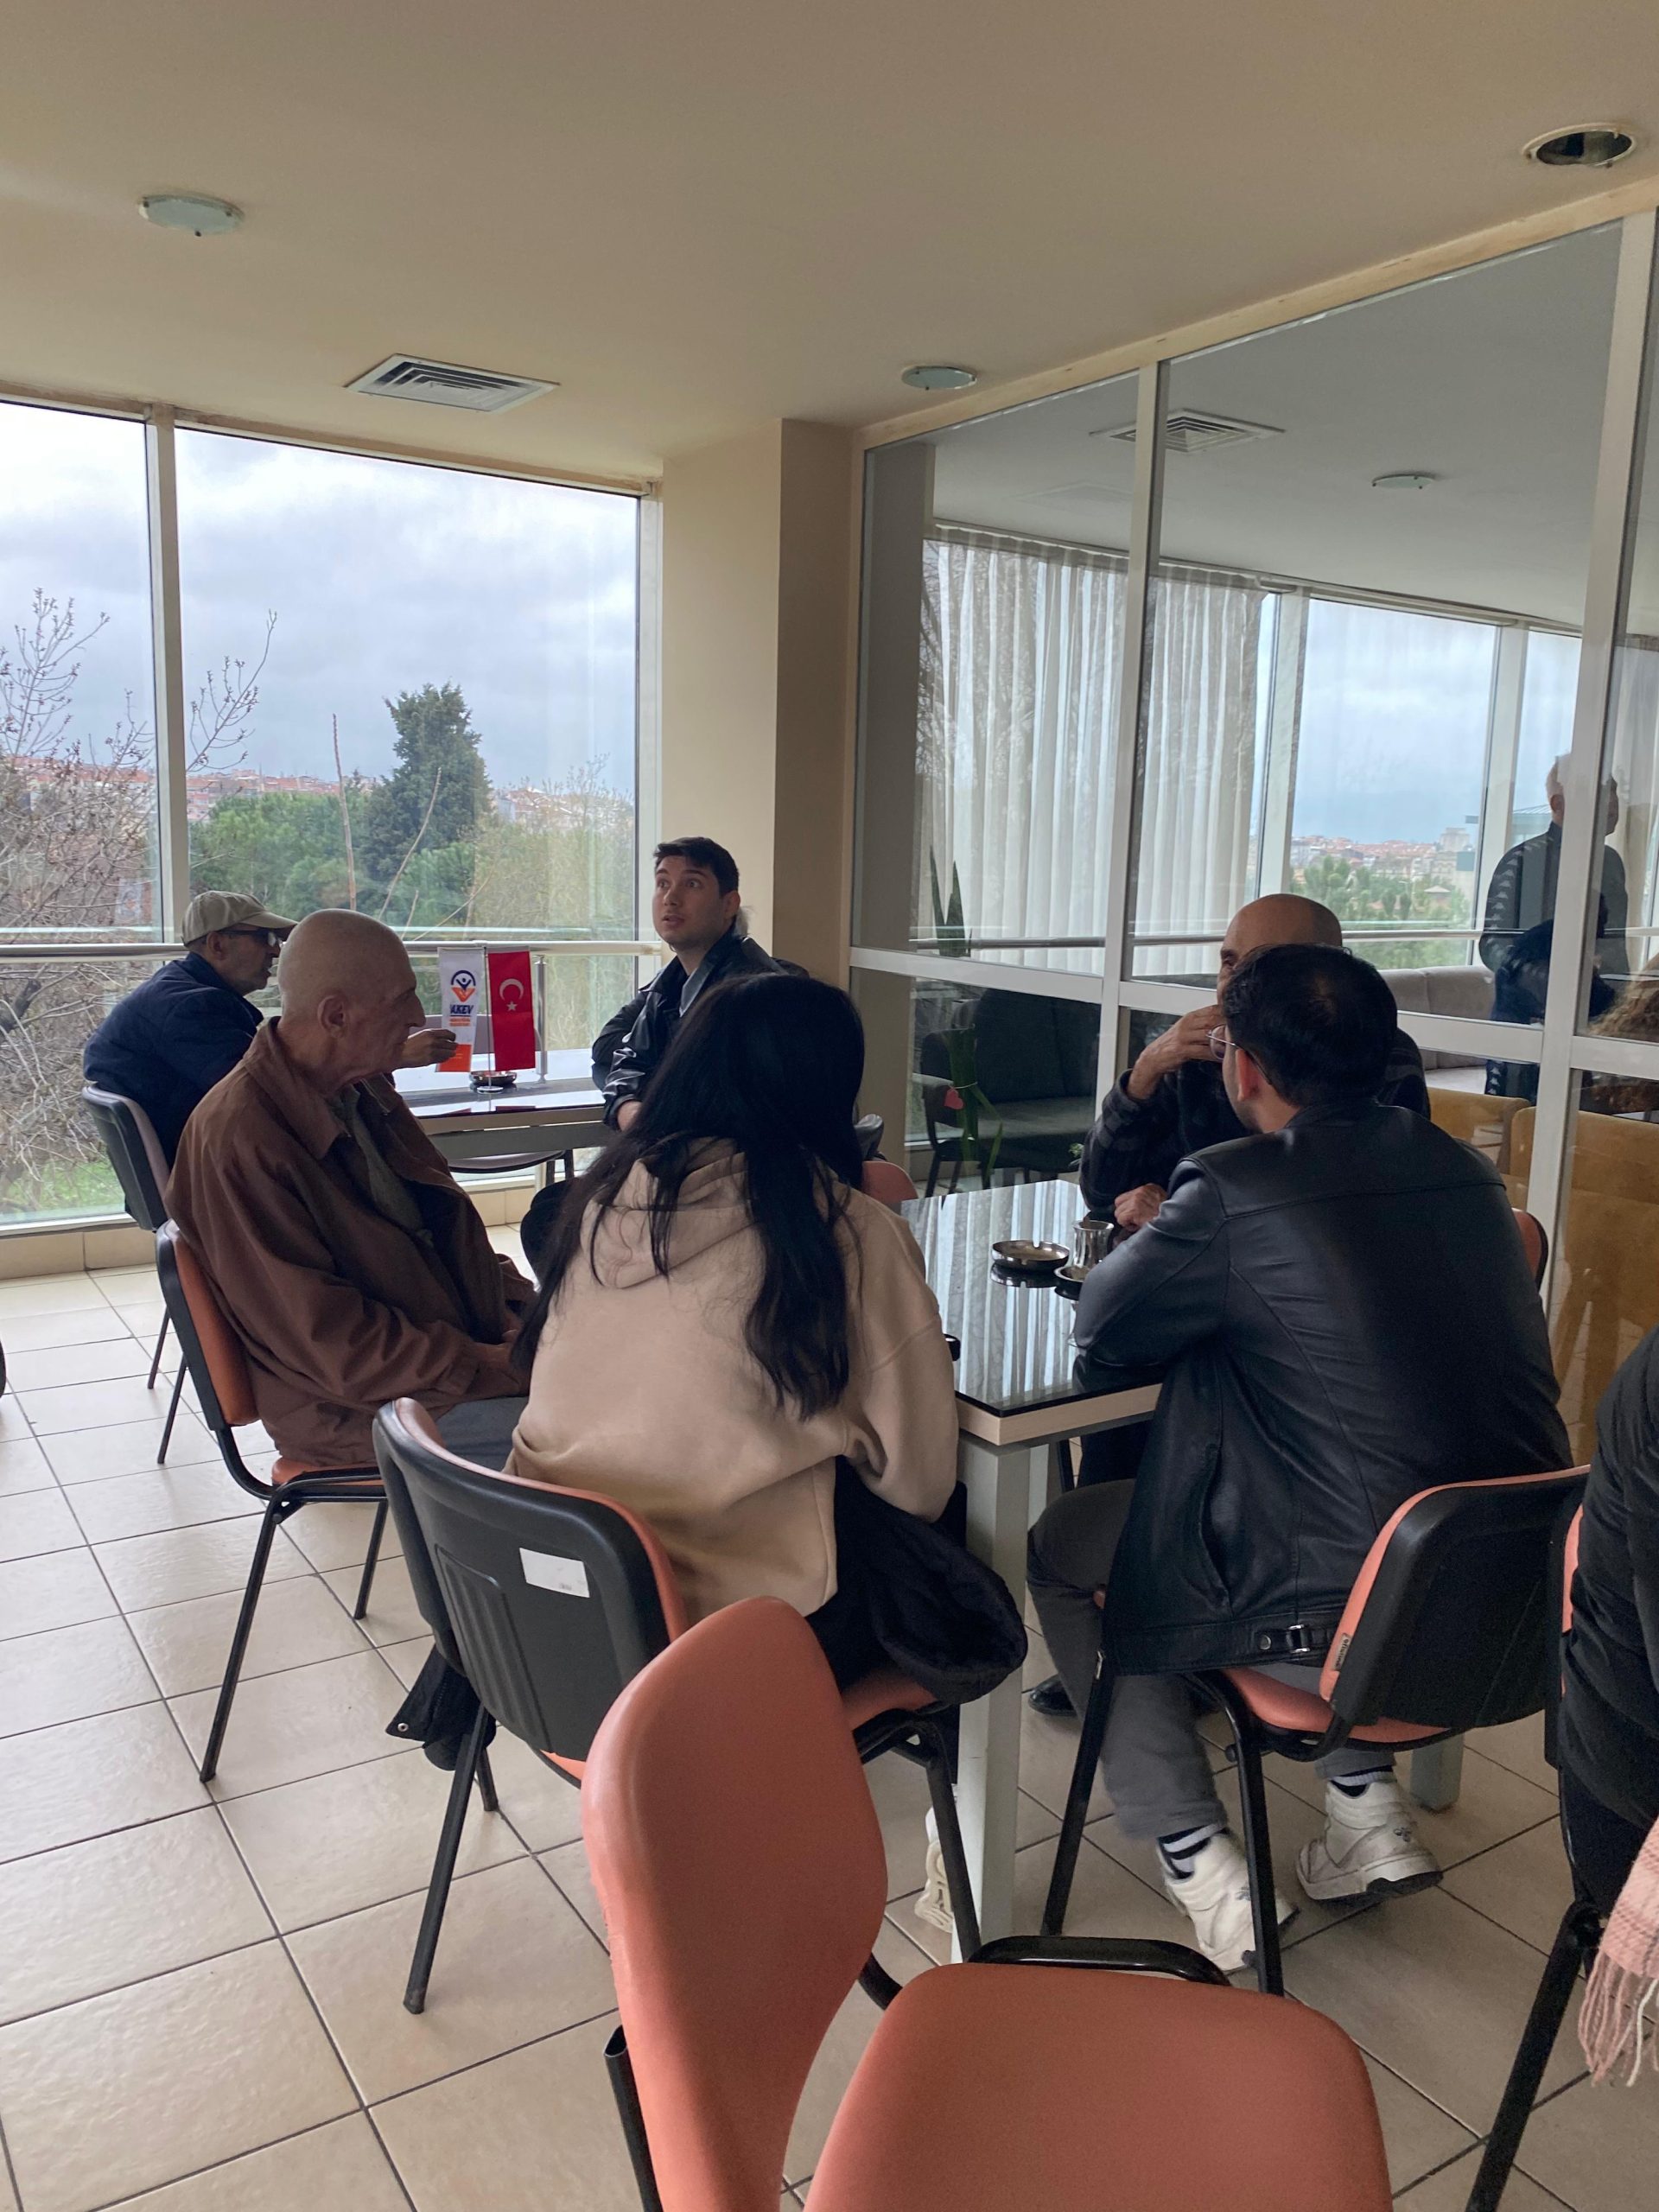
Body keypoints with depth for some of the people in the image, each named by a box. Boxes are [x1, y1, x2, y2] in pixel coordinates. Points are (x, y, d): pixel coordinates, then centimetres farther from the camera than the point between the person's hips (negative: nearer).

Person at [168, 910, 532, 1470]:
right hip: (354, 1407, -9)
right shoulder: (238, 1139, -20)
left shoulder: (363, 1092, 8)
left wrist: (515, 1305, -2)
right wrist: (482, 1366, -22)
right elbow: (325, 1337, -21)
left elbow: (446, 1215, 16)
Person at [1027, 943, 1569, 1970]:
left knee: (1062, 1547, 14)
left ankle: (1201, 1865, 14)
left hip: (1340, 1621, -7)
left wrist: (1155, 1236, 16)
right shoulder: (1467, 1171, 4)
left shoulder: (1234, 1193, -17)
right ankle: (1369, 1804, 29)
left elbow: (1103, 1326, -3)